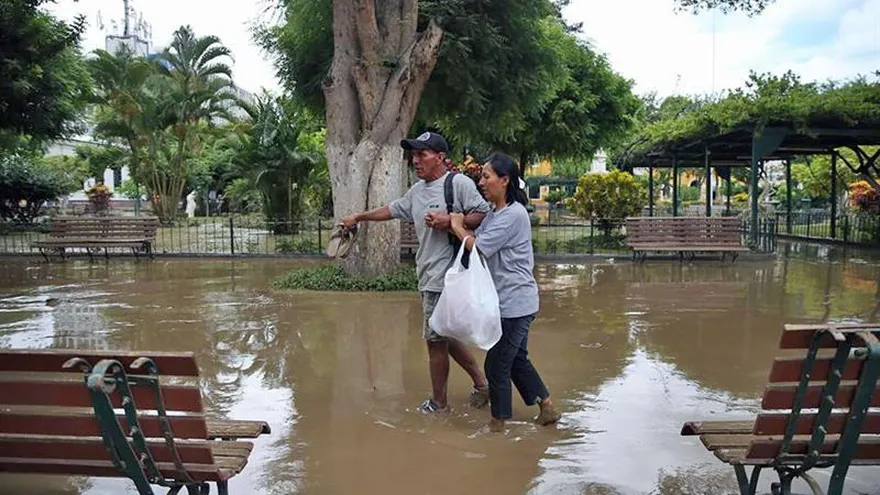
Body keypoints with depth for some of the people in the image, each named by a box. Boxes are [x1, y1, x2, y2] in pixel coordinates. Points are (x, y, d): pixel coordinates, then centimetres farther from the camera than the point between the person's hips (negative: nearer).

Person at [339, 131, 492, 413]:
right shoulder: (417, 191, 15)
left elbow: (484, 215, -15)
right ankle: (481, 382, 28)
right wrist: (358, 217, 30)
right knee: (443, 336, 16)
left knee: (435, 339, 2)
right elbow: (392, 210, 27)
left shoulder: (459, 183, -11)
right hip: (429, 277, 9)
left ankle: (438, 403, 18)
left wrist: (450, 221, -22)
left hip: (445, 277, -9)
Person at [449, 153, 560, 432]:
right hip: (510, 302, 10)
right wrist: (450, 222, -4)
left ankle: (498, 424, 17)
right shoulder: (494, 213, 11)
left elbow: (477, 248, -19)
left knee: (497, 365, 1)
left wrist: (457, 226, -4)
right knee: (516, 359, 20)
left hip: (515, 302, -10)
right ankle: (547, 409, 32)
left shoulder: (514, 214, -20)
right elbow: (475, 238, 8)